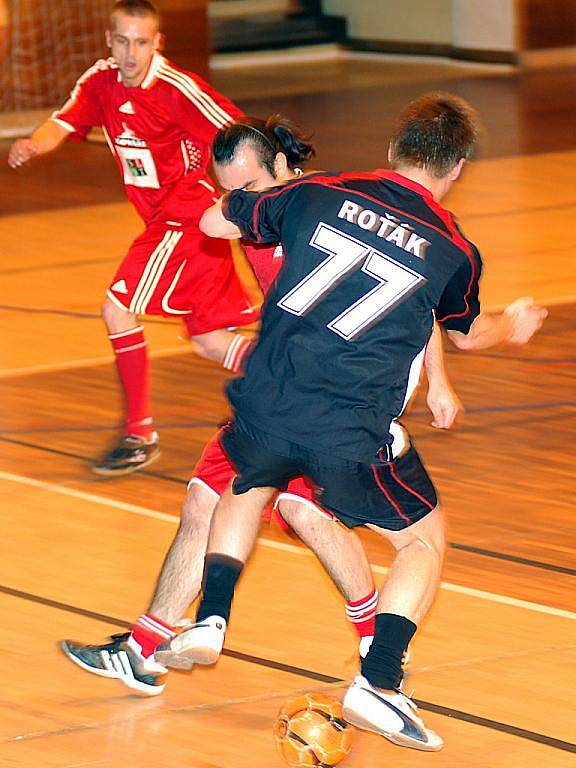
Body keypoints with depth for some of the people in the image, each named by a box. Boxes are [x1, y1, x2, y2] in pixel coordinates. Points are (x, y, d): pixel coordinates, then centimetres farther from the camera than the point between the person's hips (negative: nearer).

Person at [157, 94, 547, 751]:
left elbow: (214, 222, 15)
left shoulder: (320, 193, 3)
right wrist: (512, 327, 46)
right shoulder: (454, 251, 2)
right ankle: (377, 684, 3)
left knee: (246, 490, 35)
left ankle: (208, 622, 22)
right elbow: (466, 334, 23)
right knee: (424, 539, 17)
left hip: (266, 403, 3)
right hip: (352, 434, -3)